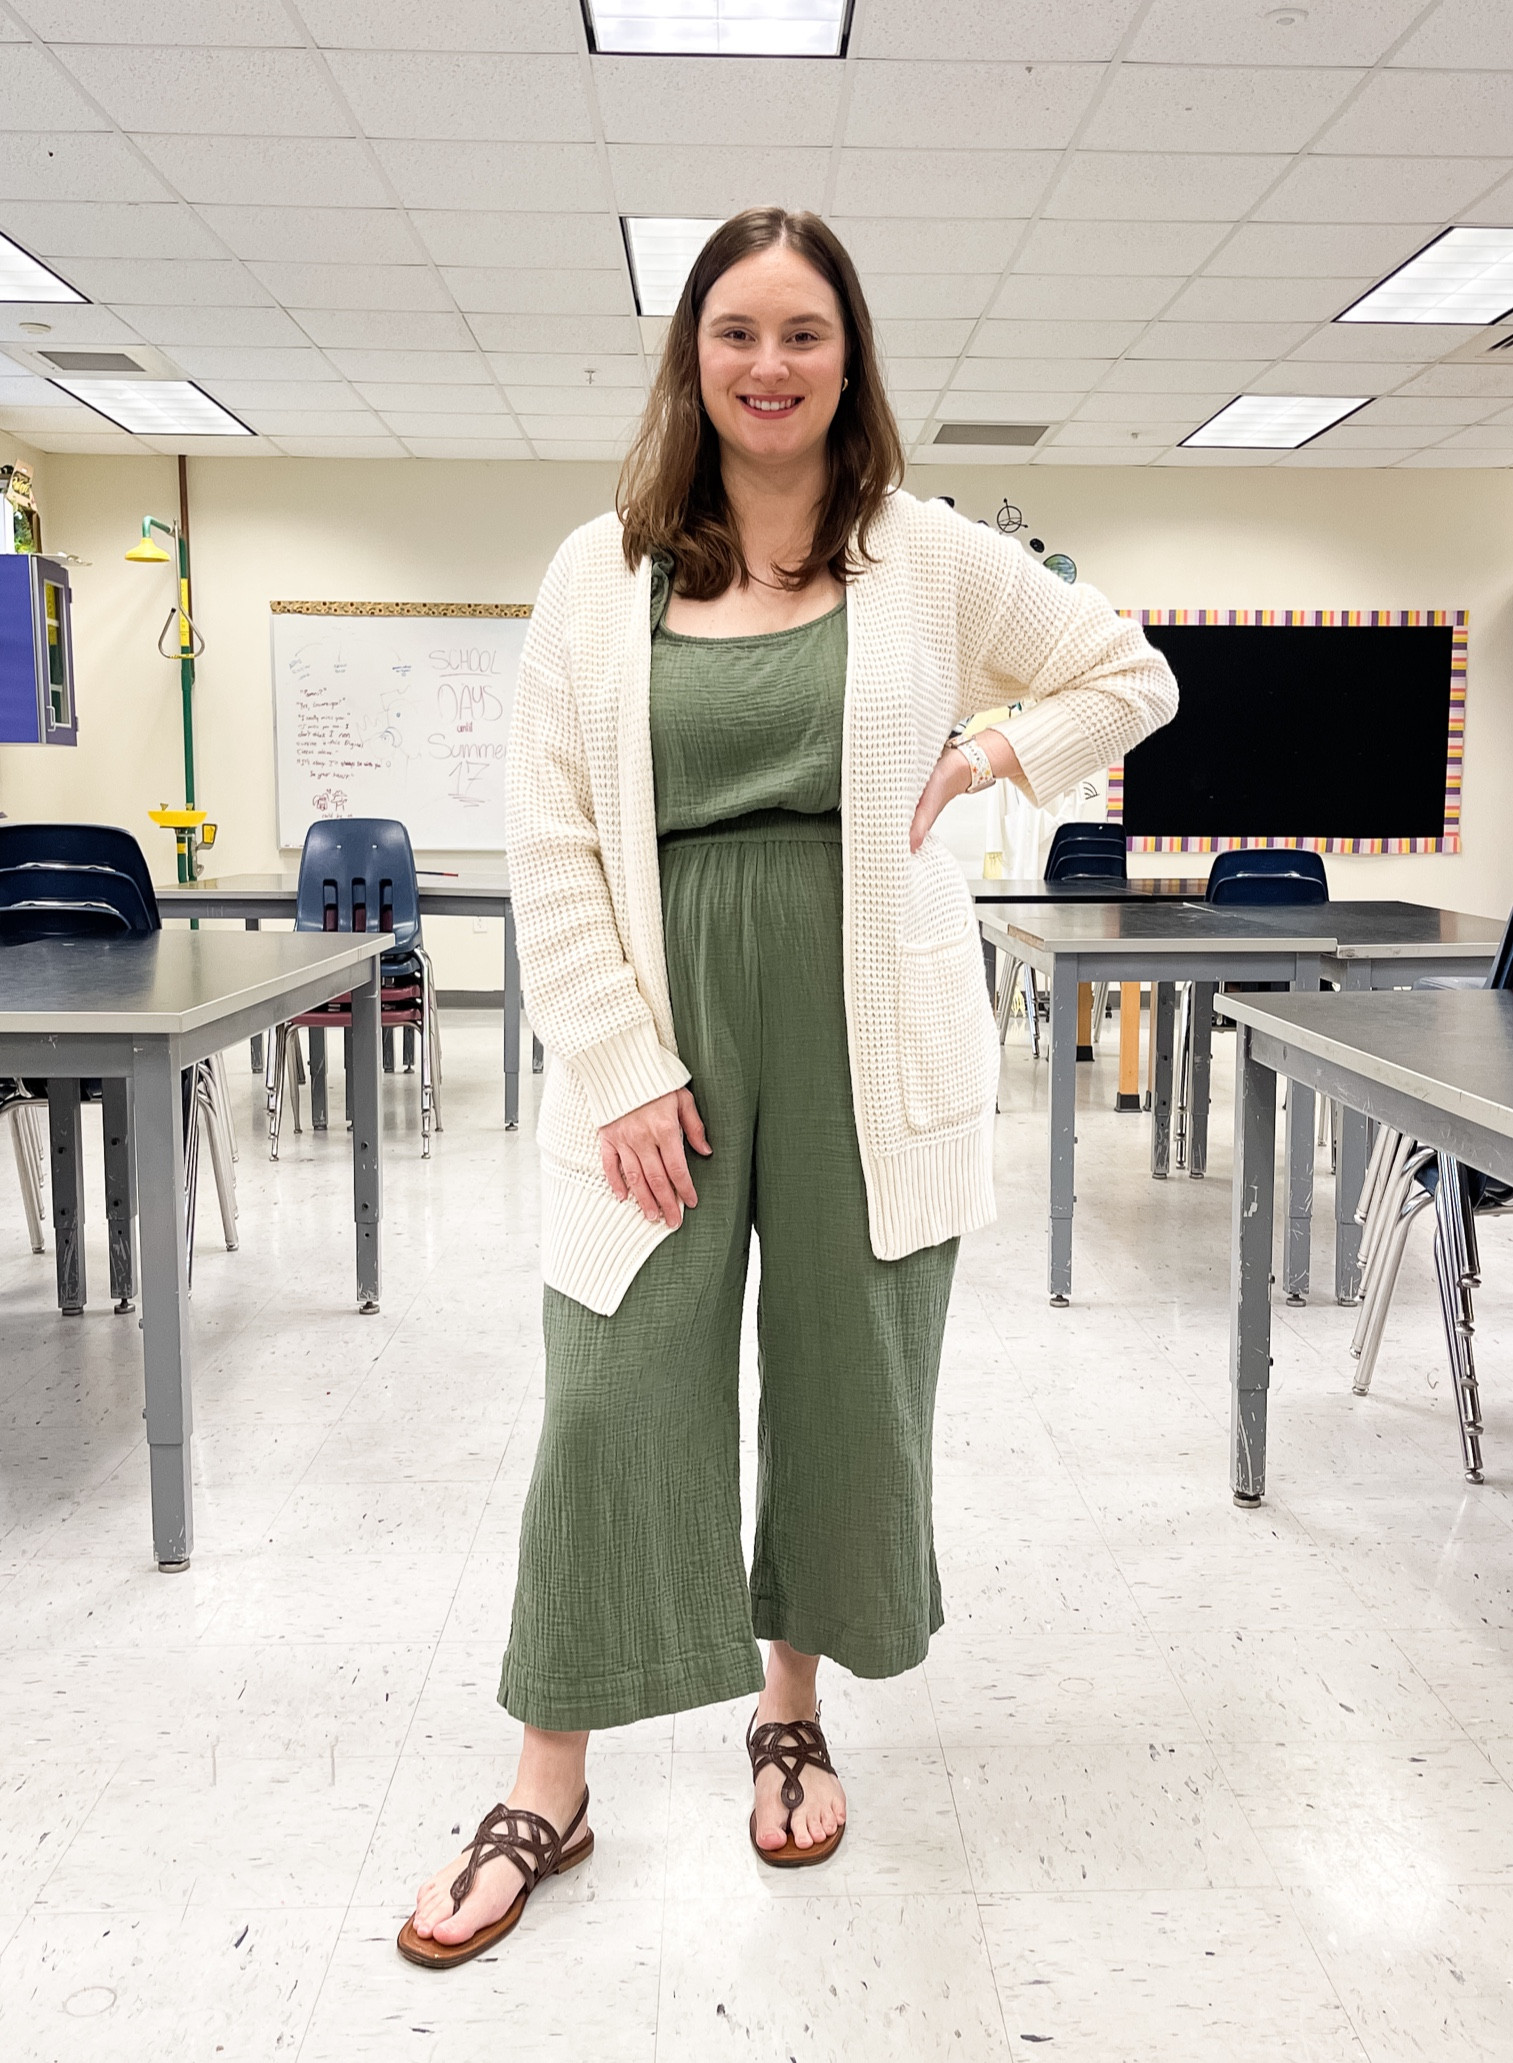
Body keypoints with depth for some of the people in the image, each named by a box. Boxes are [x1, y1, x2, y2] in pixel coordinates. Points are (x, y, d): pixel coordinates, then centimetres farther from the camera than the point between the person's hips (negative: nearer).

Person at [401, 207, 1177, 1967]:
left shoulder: (933, 558, 5)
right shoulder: (599, 572, 3)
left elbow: (1131, 678, 17)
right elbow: (548, 848, -1)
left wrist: (995, 756, 0)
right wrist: (626, 1067, -9)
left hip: (869, 1034, 1)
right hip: (656, 1034, 0)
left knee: (848, 1380, 11)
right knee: (614, 1396, 1)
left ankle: (790, 1708, 35)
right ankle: (548, 1792, 19)